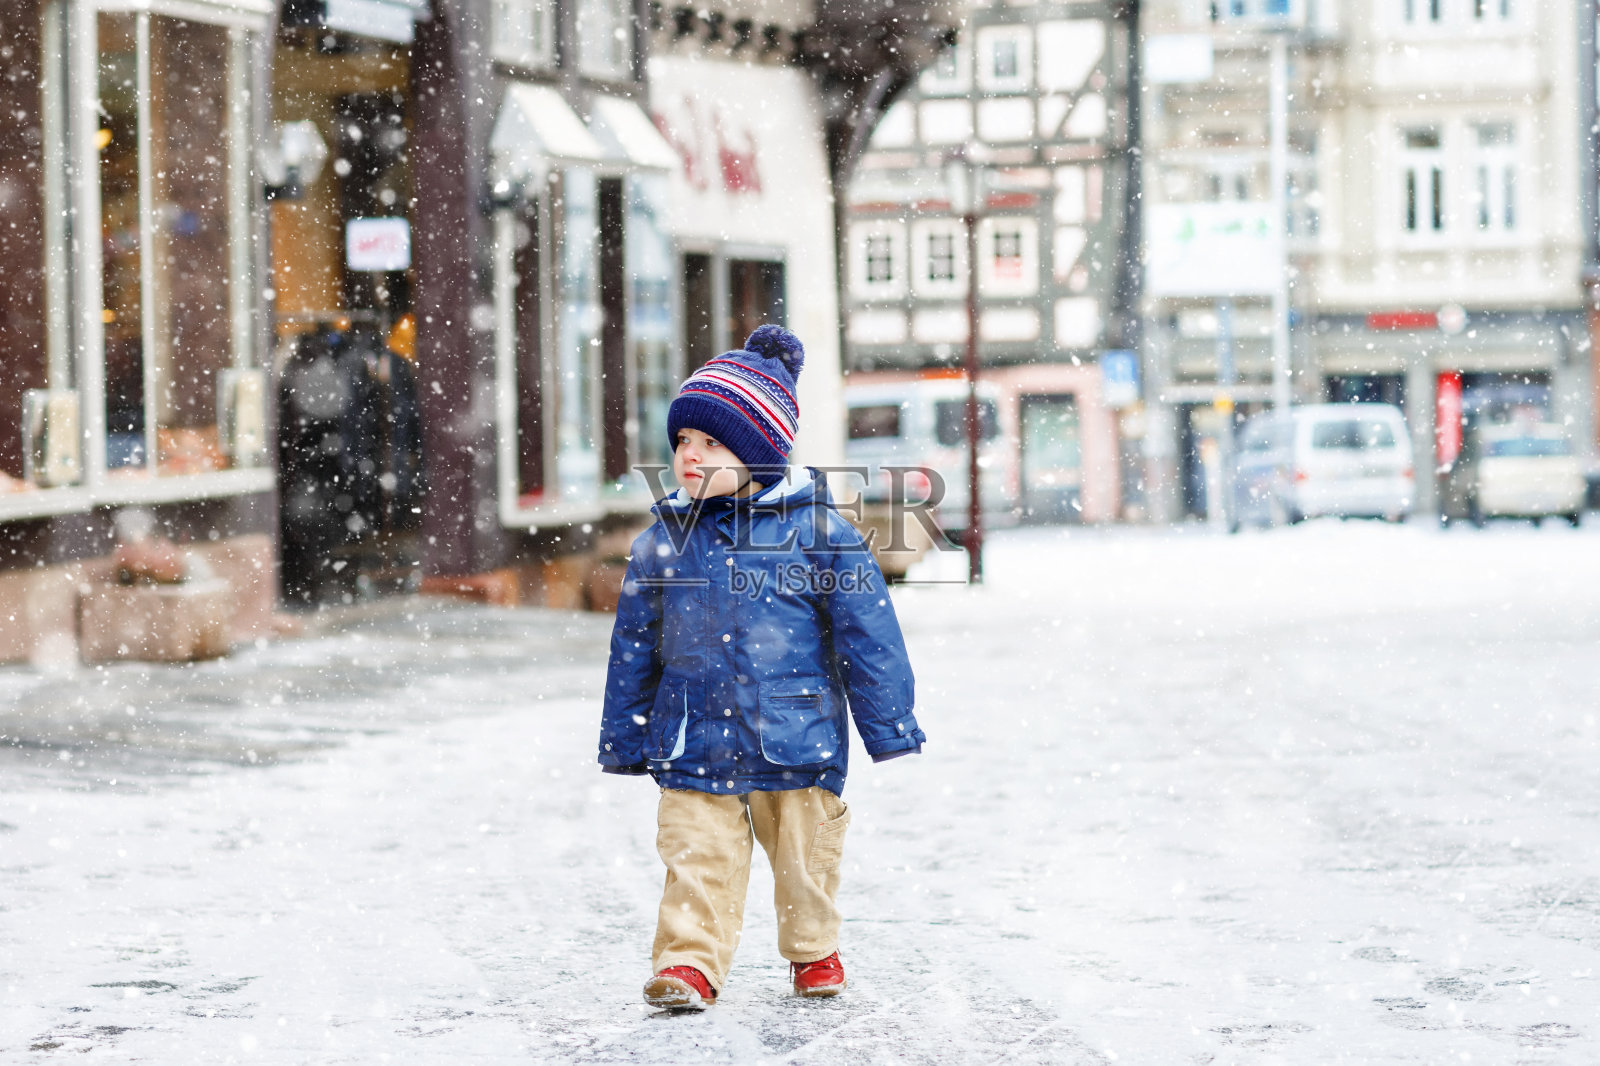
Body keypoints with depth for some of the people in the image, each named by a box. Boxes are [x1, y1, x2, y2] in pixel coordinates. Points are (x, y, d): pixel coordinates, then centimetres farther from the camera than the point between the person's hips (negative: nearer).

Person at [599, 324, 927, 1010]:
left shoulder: (817, 531, -6)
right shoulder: (662, 544, 3)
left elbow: (868, 635, -1)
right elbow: (633, 649, 11)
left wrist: (889, 726, -1)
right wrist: (624, 740, 11)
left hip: (797, 740, -1)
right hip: (695, 745, 1)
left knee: (805, 853, 11)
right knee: (698, 858, -8)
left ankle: (814, 950, 31)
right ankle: (688, 962, -4)